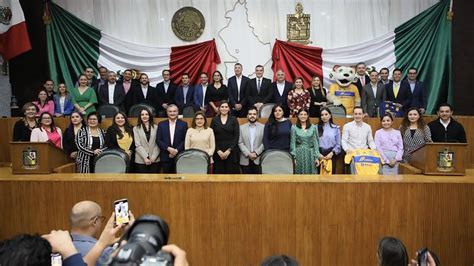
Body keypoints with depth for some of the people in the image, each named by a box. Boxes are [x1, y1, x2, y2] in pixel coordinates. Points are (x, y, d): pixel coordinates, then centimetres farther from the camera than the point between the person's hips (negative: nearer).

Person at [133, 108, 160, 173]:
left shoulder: (155, 127, 8)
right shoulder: (136, 128, 5)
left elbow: (158, 144, 3)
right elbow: (137, 145, -3)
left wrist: (153, 157, -8)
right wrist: (145, 157, -12)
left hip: (155, 160, 1)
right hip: (141, 160, -1)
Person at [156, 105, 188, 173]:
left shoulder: (183, 124, 5)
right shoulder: (161, 124, 8)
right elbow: (158, 140, 2)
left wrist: (177, 150, -12)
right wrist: (168, 148, -11)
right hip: (165, 157, 1)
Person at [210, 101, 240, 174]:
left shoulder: (234, 119, 5)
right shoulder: (214, 120, 7)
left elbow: (236, 136, -1)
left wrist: (229, 150, -10)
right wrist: (218, 150, -8)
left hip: (231, 150, -1)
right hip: (218, 151, 1)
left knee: (231, 172, -3)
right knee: (219, 173, 0)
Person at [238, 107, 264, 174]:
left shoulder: (263, 127, 6)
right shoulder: (242, 127, 10)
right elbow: (240, 143, 2)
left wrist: (256, 153, -11)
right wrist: (248, 154, -9)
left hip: (258, 160, -1)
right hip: (245, 160, 1)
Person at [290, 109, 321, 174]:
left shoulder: (313, 127, 6)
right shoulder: (294, 127, 3)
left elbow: (316, 142, 5)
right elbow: (293, 143, 1)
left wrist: (317, 157, 0)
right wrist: (294, 157, -6)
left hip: (310, 155, 1)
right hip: (299, 155, -1)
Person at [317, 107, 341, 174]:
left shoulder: (336, 128, 7)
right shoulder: (317, 128, 5)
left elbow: (338, 144, 5)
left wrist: (332, 153, -8)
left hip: (331, 155, 1)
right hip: (320, 155, 0)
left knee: (331, 173, 1)